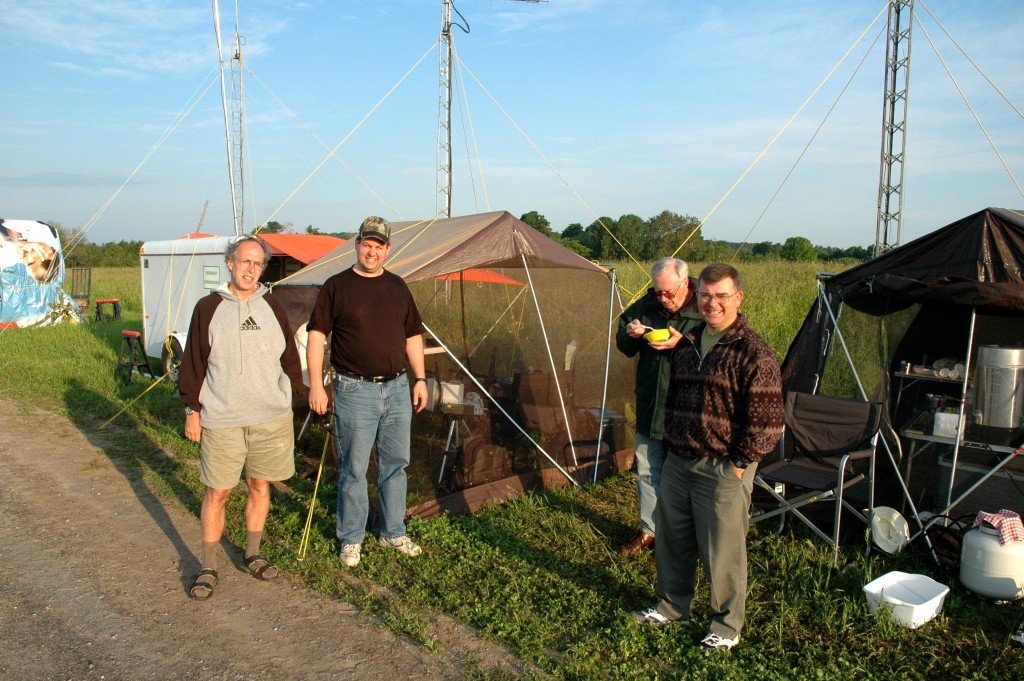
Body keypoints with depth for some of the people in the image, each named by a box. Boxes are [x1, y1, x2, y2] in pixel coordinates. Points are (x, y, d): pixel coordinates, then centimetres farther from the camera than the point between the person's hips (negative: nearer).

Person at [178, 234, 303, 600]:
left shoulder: (272, 307, 5)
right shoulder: (208, 308, -1)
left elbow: (289, 357, 12)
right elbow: (193, 363, 1)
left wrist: (287, 397, 10)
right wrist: (192, 410, 0)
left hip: (270, 417, 2)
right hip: (220, 419, -2)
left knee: (260, 485, 12)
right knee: (217, 492, 4)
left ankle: (252, 554, 29)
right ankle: (208, 567, 19)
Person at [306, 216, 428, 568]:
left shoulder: (397, 287, 10)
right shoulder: (337, 286, -3)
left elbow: (412, 336, 15)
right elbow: (316, 335, -4)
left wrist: (420, 378, 9)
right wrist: (316, 384, -10)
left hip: (397, 388, 5)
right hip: (355, 391, -4)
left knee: (395, 464, 13)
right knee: (354, 469, 4)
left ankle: (393, 532, 28)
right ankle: (351, 539, 20)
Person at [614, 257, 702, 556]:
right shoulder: (646, 305, 2)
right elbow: (624, 346, 11)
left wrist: (682, 344, -28)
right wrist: (629, 335, -11)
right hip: (649, 408, 5)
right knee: (647, 473, 17)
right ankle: (648, 531, 35)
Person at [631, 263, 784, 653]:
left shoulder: (753, 353, -13)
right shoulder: (686, 344, 9)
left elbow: (766, 419, -14)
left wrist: (740, 463, -12)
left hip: (723, 470, -7)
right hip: (677, 463, 7)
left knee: (723, 551, 5)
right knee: (672, 540, 18)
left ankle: (726, 626, 25)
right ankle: (672, 606, 38)